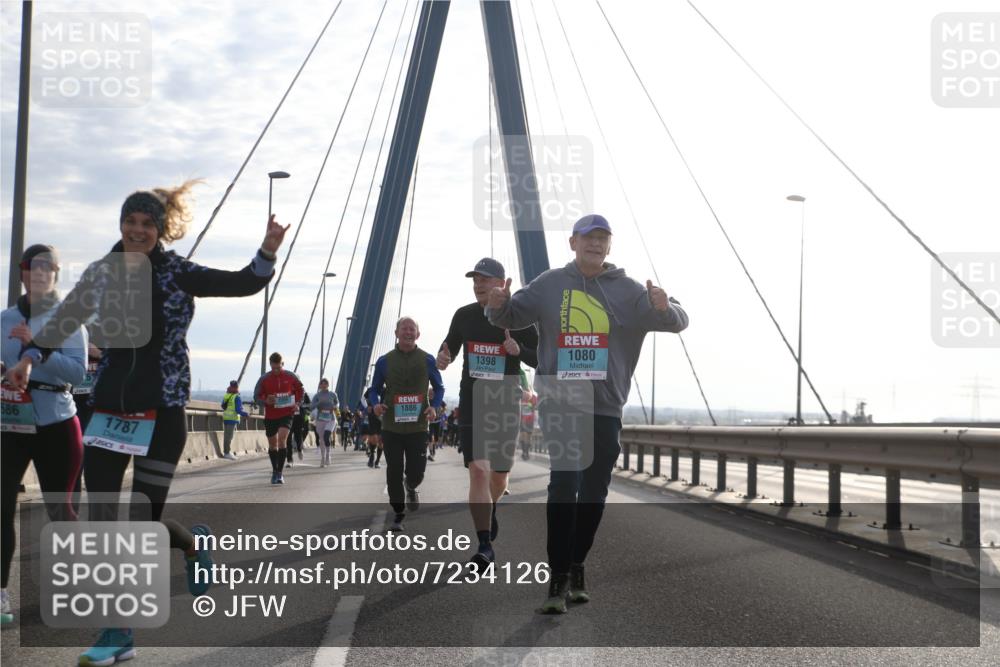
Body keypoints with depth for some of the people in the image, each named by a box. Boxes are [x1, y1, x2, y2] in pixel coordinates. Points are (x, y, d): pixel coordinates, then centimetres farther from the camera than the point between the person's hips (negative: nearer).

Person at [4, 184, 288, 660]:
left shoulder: (177, 273, -5)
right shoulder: (102, 273, 5)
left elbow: (244, 284, -11)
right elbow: (64, 319, 20)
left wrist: (268, 252, -28)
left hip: (162, 410, -4)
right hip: (110, 405, 4)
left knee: (144, 521, -5)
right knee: (101, 521, 0)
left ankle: (193, 543, 31)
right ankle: (119, 632, 11)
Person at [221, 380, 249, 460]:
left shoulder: (225, 395, 8)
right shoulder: (237, 397, -12)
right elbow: (239, 410, -16)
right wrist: (246, 414, -4)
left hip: (225, 417, 7)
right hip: (232, 418, -7)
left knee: (226, 435, 13)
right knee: (229, 435, -5)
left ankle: (226, 451, 20)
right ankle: (227, 453, -5)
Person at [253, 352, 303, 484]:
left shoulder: (291, 376, -3)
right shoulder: (264, 379, -4)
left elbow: (300, 390, 13)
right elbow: (257, 395, 3)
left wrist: (297, 403, -2)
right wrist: (266, 401, -18)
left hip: (286, 414, -2)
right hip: (270, 415, 2)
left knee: (282, 439, -20)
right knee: (272, 444, 10)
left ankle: (280, 472, -15)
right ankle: (275, 471, 29)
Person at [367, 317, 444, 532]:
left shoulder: (427, 360, 3)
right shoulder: (384, 361, 3)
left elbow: (439, 388, 12)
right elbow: (374, 389, 12)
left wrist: (434, 407, -7)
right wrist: (375, 404, -11)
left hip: (418, 427, 0)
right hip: (391, 427, 0)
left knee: (416, 472, 1)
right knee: (394, 472, 0)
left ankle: (411, 489, 39)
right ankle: (398, 514, 16)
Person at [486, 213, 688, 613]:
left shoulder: (628, 291, 4)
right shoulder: (549, 285, 4)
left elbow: (677, 322, -1)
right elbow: (511, 317, 9)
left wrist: (664, 307, -26)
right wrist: (499, 305, -15)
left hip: (605, 408, 2)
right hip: (559, 404, -2)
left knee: (594, 493, 10)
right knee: (564, 485, -13)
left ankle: (575, 569, 26)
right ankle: (558, 578, -10)